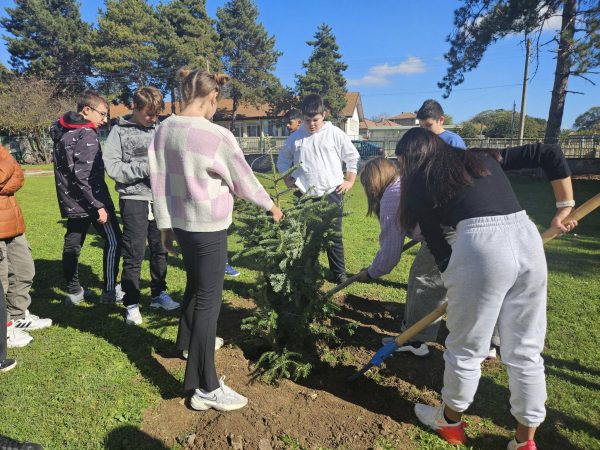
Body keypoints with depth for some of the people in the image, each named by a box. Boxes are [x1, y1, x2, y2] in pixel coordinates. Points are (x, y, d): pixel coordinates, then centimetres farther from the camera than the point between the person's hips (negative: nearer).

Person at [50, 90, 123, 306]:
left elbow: (66, 168, 15)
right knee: (112, 241, 3)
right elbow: (83, 174, -23)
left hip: (71, 202, 9)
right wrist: (99, 205, -21)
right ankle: (109, 291, 6)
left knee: (72, 244, 14)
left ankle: (73, 291, 24)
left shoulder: (62, 132, 12)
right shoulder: (87, 135, -16)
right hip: (90, 201, -8)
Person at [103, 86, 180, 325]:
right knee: (134, 254, 2)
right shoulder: (120, 130, -1)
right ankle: (131, 304, 16)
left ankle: (159, 294, 30)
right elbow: (112, 166, -8)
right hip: (133, 200, -3)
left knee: (160, 250, 13)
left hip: (160, 198, 4)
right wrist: (144, 169, -16)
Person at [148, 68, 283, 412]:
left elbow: (159, 180, 5)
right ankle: (206, 388, 8)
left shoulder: (165, 130, 1)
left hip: (180, 223, 8)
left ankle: (189, 341, 51)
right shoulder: (218, 136, -18)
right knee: (208, 300, -1)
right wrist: (270, 206, 10)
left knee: (195, 284, 27)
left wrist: (165, 223, 14)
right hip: (210, 227, -7)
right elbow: (244, 180, -7)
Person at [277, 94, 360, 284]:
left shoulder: (335, 133, -2)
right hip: (305, 195, 2)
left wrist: (350, 181, 1)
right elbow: (283, 159, 19)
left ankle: (339, 272, 17)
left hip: (331, 193, -2)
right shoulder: (295, 137, 4)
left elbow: (353, 157, 6)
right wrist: (287, 178, 7)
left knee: (334, 235, 4)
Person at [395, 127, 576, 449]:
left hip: (481, 247, -5)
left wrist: (451, 277, 23)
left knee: (465, 349, 15)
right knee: (526, 352, 18)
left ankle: (450, 421, 38)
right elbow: (549, 154, 20)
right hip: (528, 240, 6)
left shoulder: (421, 185, 10)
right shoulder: (484, 157, 23)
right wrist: (564, 207, 22)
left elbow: (437, 244, 10)